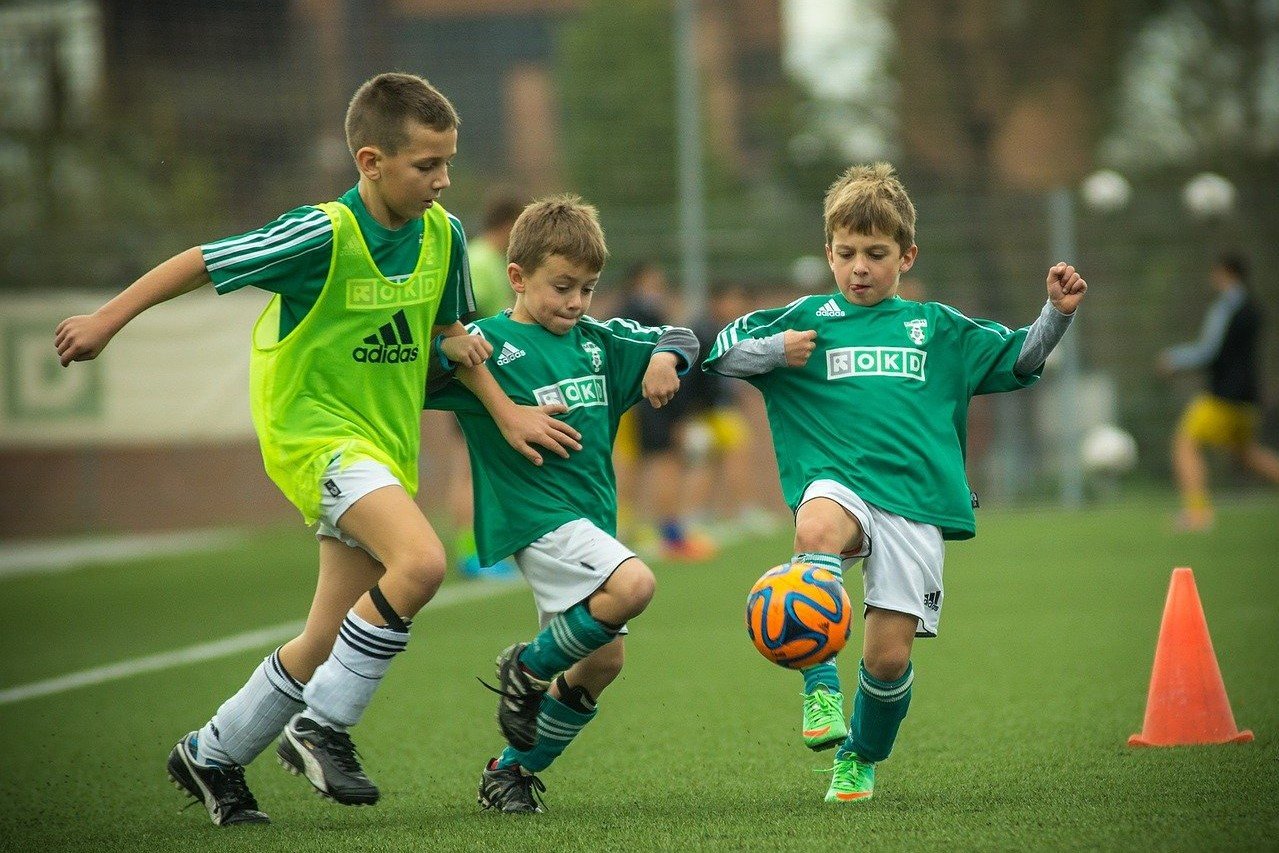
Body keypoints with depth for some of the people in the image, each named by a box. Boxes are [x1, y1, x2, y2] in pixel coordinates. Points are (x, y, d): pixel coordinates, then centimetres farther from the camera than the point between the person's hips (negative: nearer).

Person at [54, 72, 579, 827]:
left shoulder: (443, 235, -1)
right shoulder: (324, 235, -20)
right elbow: (201, 263, -11)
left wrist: (506, 411, 6)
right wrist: (108, 321, -5)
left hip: (388, 441, 7)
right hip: (312, 428, -7)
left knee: (331, 642, 9)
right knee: (421, 561, -30)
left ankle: (212, 756, 29)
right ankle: (323, 727, -15)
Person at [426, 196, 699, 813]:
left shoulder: (599, 341, 12)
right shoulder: (489, 344, -7)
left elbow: (680, 338, 23)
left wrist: (665, 358, 2)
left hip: (590, 518, 8)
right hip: (535, 515, -8)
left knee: (602, 661, 6)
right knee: (633, 585, -29)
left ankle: (511, 773, 21)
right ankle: (529, 669, -5)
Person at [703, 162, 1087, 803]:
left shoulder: (936, 328, 17)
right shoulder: (808, 319, 14)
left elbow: (1018, 361, 24)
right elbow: (720, 353, 13)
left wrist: (1056, 313, 8)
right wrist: (775, 352, -4)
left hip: (916, 497, 1)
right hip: (838, 481, -1)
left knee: (889, 654, -5)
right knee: (816, 531, -39)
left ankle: (860, 758, 24)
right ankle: (820, 687, -32)